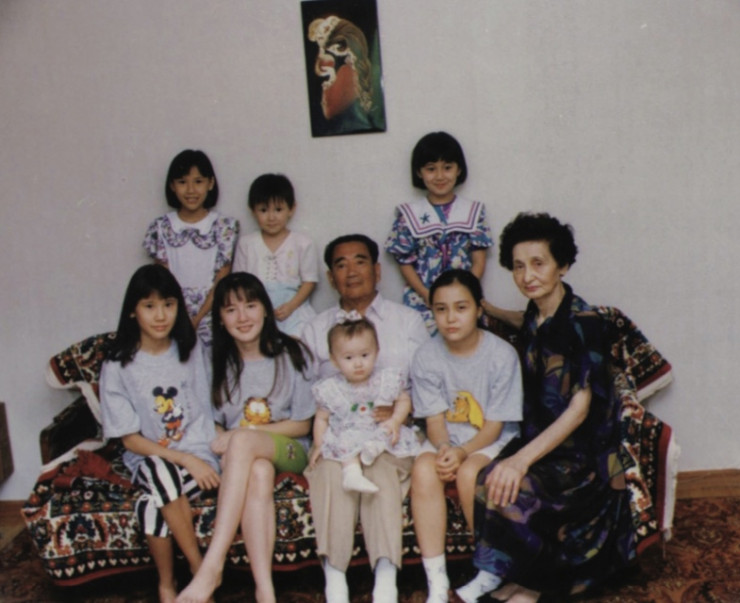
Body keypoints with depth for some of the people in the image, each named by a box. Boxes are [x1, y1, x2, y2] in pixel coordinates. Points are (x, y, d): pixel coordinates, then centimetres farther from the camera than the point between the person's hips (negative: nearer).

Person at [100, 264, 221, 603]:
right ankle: (199, 569, -17)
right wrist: (184, 459, -15)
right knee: (160, 471, -34)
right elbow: (130, 438, -5)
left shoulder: (191, 352, 4)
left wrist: (198, 458, -6)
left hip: (198, 454, 0)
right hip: (148, 459, 0)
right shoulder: (118, 368, -4)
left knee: (153, 501, -29)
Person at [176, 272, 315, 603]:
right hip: (239, 457, 2)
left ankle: (212, 567, -42)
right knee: (259, 472, -37)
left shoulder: (291, 354, -2)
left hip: (288, 451, -2)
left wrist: (243, 435, -14)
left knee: (243, 442, -37)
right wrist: (225, 443, -17)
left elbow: (302, 425, -2)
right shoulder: (217, 362, 6)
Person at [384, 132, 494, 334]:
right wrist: (428, 295, -11)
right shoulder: (409, 214, 5)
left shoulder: (473, 211, 7)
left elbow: (479, 262, 4)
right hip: (421, 305, 0)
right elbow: (405, 262, 3)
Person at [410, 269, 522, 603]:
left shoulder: (502, 355, -13)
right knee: (423, 468, -29)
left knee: (469, 473, -32)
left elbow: (495, 425, -11)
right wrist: (443, 448, -26)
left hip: (492, 440, -2)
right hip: (446, 438, 2)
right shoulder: (427, 357, -6)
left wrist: (462, 452, -28)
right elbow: (435, 418, -4)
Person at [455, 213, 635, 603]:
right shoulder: (534, 318, 6)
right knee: (492, 480, -24)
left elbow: (580, 408, -22)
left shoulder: (583, 322, -16)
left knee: (509, 490, -30)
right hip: (541, 439, 6)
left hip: (582, 449, -6)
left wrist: (522, 459, -32)